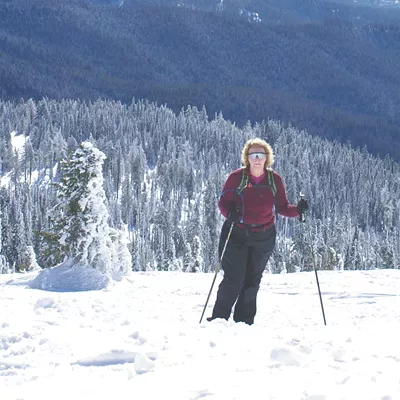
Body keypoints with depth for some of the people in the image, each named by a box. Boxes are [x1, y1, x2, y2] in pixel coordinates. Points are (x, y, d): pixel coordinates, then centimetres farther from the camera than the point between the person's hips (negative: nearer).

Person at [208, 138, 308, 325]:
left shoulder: (274, 179, 0)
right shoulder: (236, 177, -8)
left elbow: (282, 207, 4)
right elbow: (223, 201, -3)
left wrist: (297, 210, -16)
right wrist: (229, 213, -24)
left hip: (263, 238, 3)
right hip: (236, 235, -3)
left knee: (252, 281, 10)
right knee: (233, 279, -8)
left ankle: (244, 321, 22)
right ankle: (219, 318, 8)